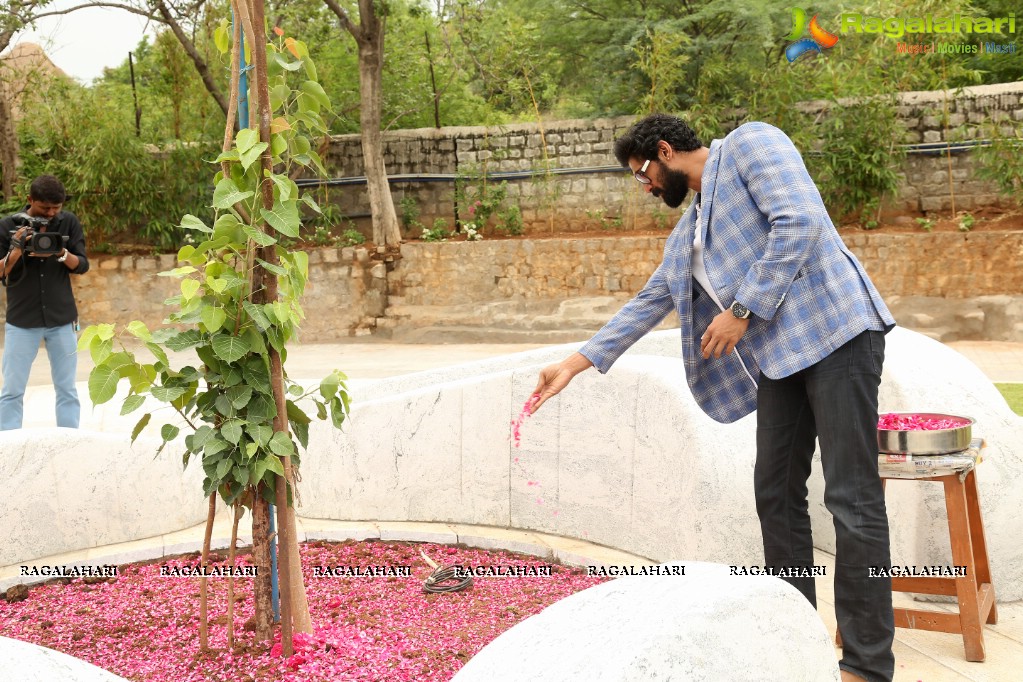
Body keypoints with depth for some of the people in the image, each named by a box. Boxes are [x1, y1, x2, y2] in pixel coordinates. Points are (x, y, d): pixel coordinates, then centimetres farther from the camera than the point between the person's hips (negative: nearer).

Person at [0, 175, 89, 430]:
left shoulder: (69, 222, 1)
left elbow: (82, 265, -1)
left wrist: (60, 253, -21)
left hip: (62, 319, 1)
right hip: (21, 321, -1)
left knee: (66, 389, 5)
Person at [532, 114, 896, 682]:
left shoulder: (750, 143, -1)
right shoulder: (688, 233, 21)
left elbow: (799, 220, -15)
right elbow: (648, 304, 25)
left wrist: (742, 309, -15)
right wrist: (577, 363, 22)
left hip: (834, 332, -9)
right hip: (780, 353, 9)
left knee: (852, 499, -7)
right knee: (777, 495, 10)